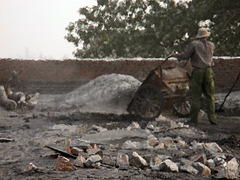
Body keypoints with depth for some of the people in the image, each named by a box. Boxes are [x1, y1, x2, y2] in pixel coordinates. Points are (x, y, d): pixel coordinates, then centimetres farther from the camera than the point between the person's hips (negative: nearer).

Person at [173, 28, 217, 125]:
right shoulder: (211, 45, 11)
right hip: (208, 72, 3)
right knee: (210, 96, 9)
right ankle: (212, 117, 2)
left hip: (197, 72, -3)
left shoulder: (194, 44, -3)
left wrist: (177, 55, 11)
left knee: (195, 97, 1)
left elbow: (185, 55, -6)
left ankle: (194, 119, 1)